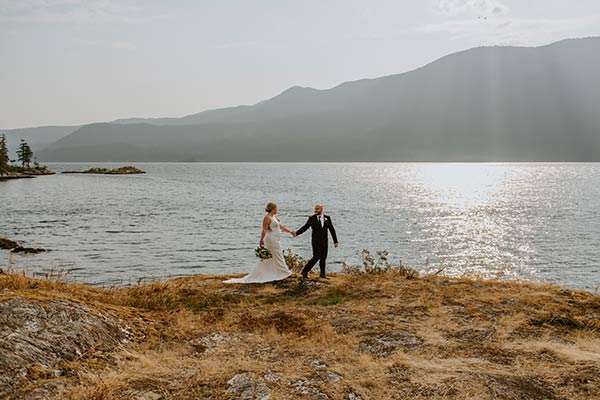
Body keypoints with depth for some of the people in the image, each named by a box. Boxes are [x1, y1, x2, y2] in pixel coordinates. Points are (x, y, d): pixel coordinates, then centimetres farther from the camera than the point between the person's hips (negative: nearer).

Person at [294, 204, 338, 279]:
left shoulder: (327, 218, 4)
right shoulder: (312, 218, -2)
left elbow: (332, 230, 7)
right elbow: (305, 227, -5)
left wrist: (335, 241, 6)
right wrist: (296, 233, -20)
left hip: (324, 241, 3)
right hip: (316, 241, -3)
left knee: (323, 257, 7)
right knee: (316, 257, -12)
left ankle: (322, 274, 18)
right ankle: (305, 271, -2)